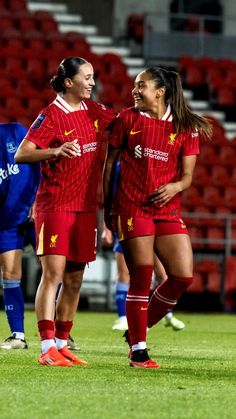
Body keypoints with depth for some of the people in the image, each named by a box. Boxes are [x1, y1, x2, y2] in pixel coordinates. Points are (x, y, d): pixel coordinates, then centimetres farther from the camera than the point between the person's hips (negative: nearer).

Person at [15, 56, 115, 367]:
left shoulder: (94, 111, 10)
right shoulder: (51, 116, -9)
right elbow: (21, 154, -16)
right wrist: (56, 151, -31)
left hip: (85, 207, 7)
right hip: (55, 204, -7)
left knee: (74, 280, 7)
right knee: (53, 274, -12)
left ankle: (61, 345, 13)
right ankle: (47, 348, -14)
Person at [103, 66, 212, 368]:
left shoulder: (185, 127, 6)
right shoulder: (128, 119, 4)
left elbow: (187, 174, 6)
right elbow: (110, 162, 9)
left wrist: (175, 186, -17)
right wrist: (107, 206, 6)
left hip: (167, 210, 3)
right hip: (132, 208, -3)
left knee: (183, 276, -5)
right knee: (141, 277, -6)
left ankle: (139, 329, 15)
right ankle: (138, 350, 3)